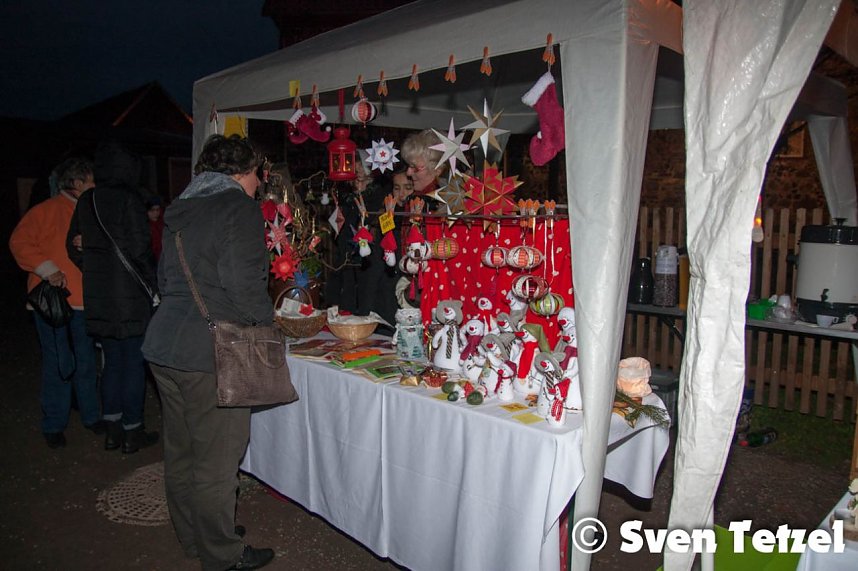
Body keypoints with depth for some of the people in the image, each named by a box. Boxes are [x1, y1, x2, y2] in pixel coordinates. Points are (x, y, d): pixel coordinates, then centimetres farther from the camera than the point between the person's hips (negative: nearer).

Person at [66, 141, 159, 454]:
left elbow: (73, 247, 11)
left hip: (97, 296, 7)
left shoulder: (86, 201, 7)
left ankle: (112, 430, 24)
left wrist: (95, 271, 18)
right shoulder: (129, 199, -13)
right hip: (130, 296, -6)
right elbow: (139, 247, -18)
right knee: (134, 363, 4)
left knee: (113, 361, 16)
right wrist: (153, 279, -4)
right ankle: (132, 432, 13)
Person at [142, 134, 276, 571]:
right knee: (215, 461, 4)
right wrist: (267, 320, -2)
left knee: (181, 452, 20)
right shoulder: (239, 208, -10)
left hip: (165, 345, 9)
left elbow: (165, 278, 19)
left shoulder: (181, 209, 15)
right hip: (209, 354, -9)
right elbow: (244, 282, -18)